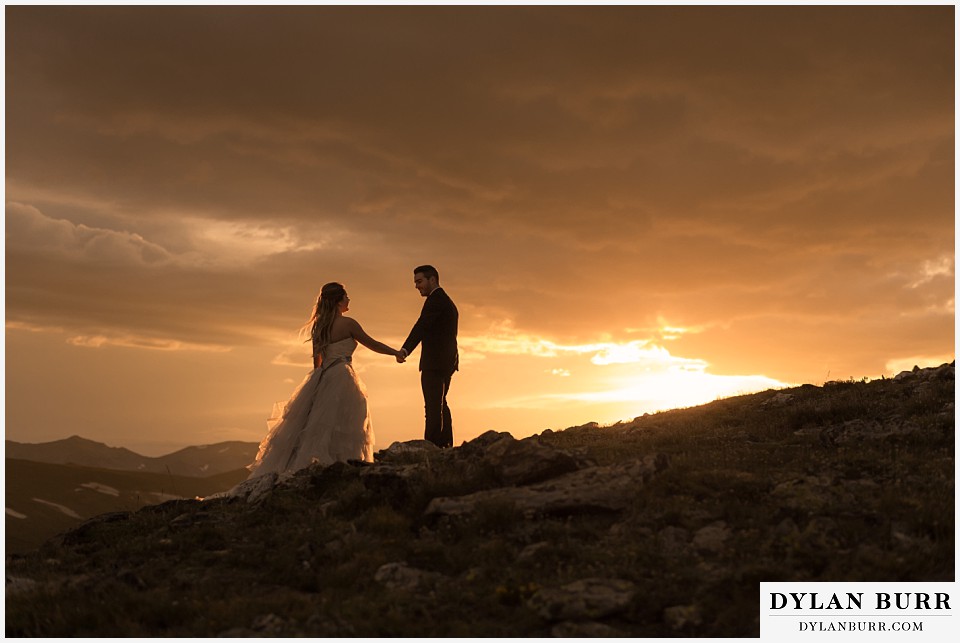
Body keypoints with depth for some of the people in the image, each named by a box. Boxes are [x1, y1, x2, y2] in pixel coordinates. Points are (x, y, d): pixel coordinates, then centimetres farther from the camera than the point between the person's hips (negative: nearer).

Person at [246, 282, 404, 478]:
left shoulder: (318, 325, 11)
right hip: (341, 378, -7)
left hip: (321, 379, 7)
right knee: (339, 429, -5)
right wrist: (397, 353, 13)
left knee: (310, 426, 10)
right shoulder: (347, 323, -8)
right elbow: (372, 344, 0)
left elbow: (317, 359, 16)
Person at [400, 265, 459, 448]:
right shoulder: (447, 301, 21)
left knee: (433, 407, -12)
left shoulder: (435, 299, -11)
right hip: (447, 361, 11)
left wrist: (405, 350, -38)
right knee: (440, 405, 19)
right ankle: (445, 445, 26)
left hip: (435, 362, -11)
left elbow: (422, 326, -27)